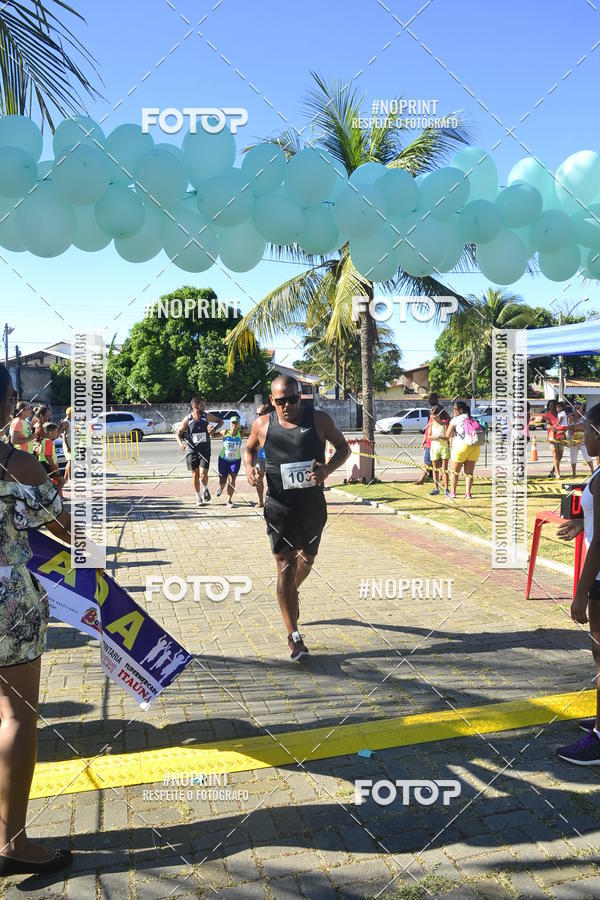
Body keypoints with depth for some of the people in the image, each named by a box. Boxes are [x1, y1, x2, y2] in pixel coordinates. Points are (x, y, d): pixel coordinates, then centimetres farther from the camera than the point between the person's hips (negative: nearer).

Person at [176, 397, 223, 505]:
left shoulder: (206, 416, -3)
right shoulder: (188, 419, -6)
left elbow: (220, 421, 10)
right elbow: (178, 433, 1)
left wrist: (214, 430, -7)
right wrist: (180, 443, -18)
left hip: (205, 450, 0)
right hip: (192, 450, 0)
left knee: (203, 474, -10)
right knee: (195, 475, 4)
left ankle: (205, 489, 21)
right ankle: (198, 496, 21)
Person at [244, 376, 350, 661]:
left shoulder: (319, 420, -4)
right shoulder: (262, 425, -1)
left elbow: (343, 447, 4)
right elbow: (249, 448, 17)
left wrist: (327, 468, -16)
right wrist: (249, 467, -6)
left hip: (313, 504, 2)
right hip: (279, 506, -1)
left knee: (307, 559, 19)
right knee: (285, 565, -6)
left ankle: (291, 594, 53)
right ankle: (293, 636, -3)